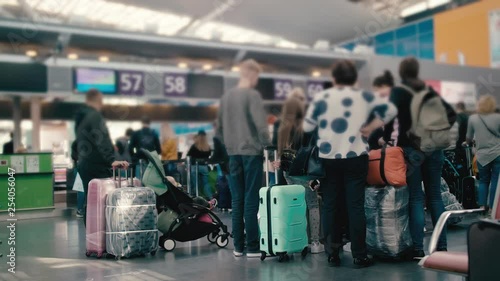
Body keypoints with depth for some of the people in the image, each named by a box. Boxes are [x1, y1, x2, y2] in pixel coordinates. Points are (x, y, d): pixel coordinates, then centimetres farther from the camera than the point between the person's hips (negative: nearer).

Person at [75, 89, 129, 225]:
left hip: (84, 165, 9)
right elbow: (102, 141, -24)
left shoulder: (79, 118, 16)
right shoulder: (95, 116, -12)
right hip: (97, 165, -9)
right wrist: (112, 160, -31)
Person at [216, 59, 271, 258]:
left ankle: (238, 246, 15)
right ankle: (252, 247, 2)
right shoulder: (252, 95, -9)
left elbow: (219, 127, 14)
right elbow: (260, 125, -17)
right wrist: (268, 147, -9)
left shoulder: (226, 96, 11)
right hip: (251, 152, -6)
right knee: (251, 200, -2)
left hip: (233, 154, 6)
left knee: (237, 200, 10)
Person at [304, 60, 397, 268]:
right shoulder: (364, 97, 3)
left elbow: (307, 127, 3)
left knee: (330, 206, 7)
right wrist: (371, 127, 6)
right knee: (356, 206, 2)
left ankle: (332, 254, 11)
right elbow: (390, 110, 10)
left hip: (328, 159, 0)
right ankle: (359, 256, 6)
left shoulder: (321, 98, -2)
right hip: (355, 158, 0)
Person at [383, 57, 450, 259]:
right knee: (434, 196, 9)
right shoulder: (430, 91, 12)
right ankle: (441, 246, 11)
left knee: (416, 198, -3)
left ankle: (418, 249, -5)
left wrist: (386, 140, 0)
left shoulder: (398, 92, -2)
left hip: (411, 148, -4)